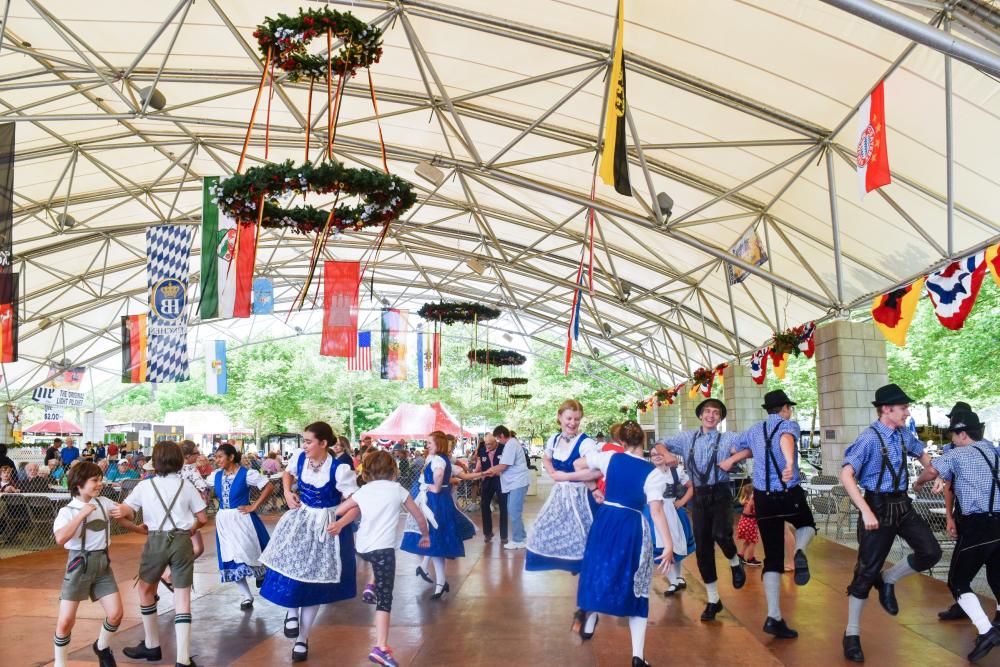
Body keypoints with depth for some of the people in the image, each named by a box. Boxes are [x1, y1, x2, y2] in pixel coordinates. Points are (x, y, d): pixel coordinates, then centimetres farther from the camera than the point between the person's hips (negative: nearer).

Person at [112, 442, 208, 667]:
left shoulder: (145, 486, 4)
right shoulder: (186, 486, 6)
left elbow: (126, 512, -6)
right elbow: (203, 519, 10)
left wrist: (124, 513, 12)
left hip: (157, 540, 0)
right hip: (182, 540, 0)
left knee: (145, 590, 24)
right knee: (182, 596, 1)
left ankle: (152, 646, 34)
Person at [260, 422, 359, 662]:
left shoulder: (339, 470, -24)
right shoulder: (299, 457, -9)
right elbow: (287, 473, 15)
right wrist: (287, 493, -3)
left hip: (325, 527, -4)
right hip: (300, 519, 4)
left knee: (314, 582, 9)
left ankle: (302, 639, 25)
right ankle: (291, 612, 24)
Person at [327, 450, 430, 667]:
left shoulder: (363, 491, 13)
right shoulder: (397, 489, 6)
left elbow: (339, 511, 15)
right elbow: (419, 517, 14)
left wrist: (339, 525, 33)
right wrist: (425, 535, 30)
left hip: (362, 548, 4)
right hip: (383, 548, -4)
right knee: (385, 598, -4)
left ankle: (372, 587, 19)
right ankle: (381, 647, -16)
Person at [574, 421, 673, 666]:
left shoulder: (610, 458, -1)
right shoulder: (654, 473, -10)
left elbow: (578, 464, 12)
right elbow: (656, 510, -18)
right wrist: (668, 544, -18)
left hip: (605, 521, 2)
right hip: (632, 528, -2)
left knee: (599, 570, 24)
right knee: (635, 588, 7)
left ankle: (589, 624, 41)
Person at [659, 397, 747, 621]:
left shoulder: (729, 438, 1)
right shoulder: (687, 438, 9)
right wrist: (666, 454, -8)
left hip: (720, 495, -3)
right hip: (699, 497, 3)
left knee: (721, 534, -29)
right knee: (702, 549, 6)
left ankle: (734, 562, 8)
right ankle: (713, 601, 22)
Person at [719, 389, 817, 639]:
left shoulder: (754, 430, 11)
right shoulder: (789, 425, -4)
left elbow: (741, 449, 28)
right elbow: (786, 439, -28)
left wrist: (730, 461, 50)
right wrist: (790, 462, -47)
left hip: (762, 497, 3)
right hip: (790, 495, -3)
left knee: (772, 557, 9)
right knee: (807, 524, 30)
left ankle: (774, 616, -2)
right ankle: (800, 552, -5)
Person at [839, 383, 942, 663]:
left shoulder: (904, 434, 4)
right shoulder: (870, 438, -18)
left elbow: (922, 454, 26)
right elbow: (846, 475, -26)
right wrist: (866, 511, -31)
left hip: (902, 504, 7)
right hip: (878, 506, -7)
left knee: (931, 552, -2)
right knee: (867, 570, -1)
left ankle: (888, 582, 23)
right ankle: (852, 634, 13)